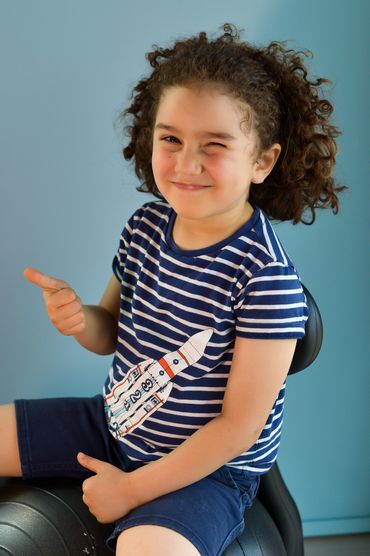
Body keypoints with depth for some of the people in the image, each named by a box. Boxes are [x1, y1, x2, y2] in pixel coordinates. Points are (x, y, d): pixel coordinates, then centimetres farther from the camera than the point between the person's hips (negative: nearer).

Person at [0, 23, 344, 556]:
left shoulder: (266, 275, -25)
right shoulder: (147, 225, -4)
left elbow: (240, 426, -21)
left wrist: (133, 488, -17)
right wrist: (80, 318, -14)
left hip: (207, 470, -7)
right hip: (114, 422, 7)